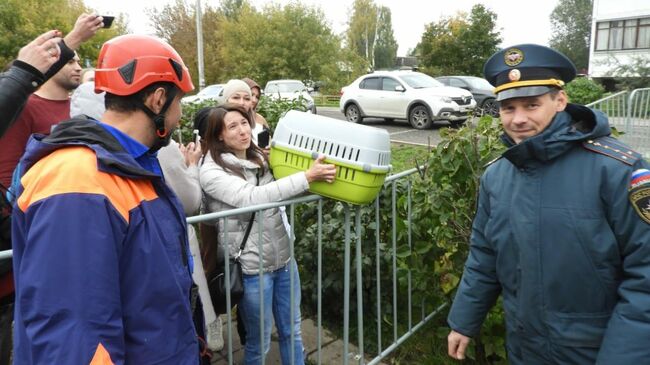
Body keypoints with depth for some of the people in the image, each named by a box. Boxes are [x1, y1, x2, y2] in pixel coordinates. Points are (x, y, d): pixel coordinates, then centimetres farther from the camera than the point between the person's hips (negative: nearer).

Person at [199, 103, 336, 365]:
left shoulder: (259, 157, 6)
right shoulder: (211, 172, -13)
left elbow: (280, 194, 13)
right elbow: (252, 198, -27)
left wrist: (316, 176, -4)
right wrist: (307, 177, -30)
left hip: (284, 257, 6)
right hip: (251, 268, -6)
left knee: (292, 331, 20)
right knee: (259, 342, 13)